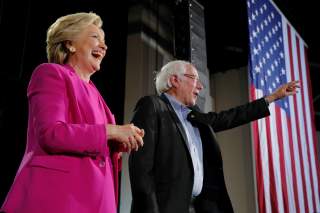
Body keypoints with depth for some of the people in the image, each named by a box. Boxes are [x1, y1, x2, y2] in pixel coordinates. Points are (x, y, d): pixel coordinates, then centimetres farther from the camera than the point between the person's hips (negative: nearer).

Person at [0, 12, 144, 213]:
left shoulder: (92, 92, 19)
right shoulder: (51, 73, -1)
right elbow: (51, 134, -17)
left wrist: (118, 145, 2)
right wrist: (111, 131, -13)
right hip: (58, 196, -7)